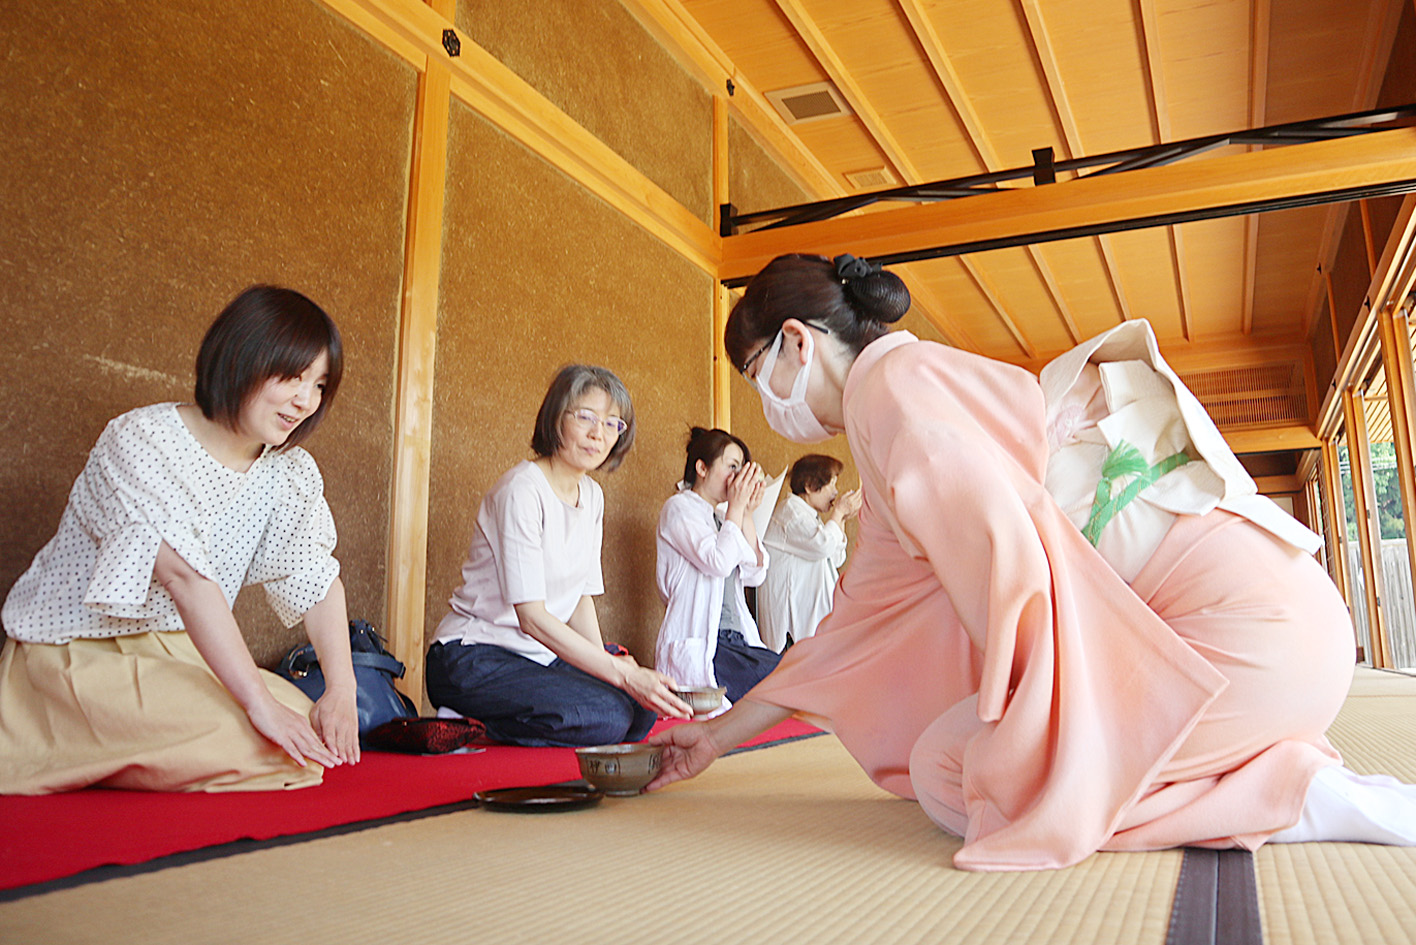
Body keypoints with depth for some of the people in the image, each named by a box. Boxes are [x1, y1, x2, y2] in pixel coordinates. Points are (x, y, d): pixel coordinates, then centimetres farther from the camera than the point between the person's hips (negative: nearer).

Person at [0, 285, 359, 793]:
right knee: (241, 742, -26)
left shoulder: (290, 472, 2)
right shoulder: (141, 439, -18)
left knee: (310, 730, -13)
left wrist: (341, 690, -22)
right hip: (76, 656, -7)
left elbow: (320, 582, -5)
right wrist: (260, 703, -36)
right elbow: (186, 579, -30)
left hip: (176, 654, 7)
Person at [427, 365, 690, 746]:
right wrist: (621, 673, -28)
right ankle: (470, 726, -6)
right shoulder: (522, 490, -18)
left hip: (542, 655, 9)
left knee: (644, 705, -10)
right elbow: (532, 617, -24)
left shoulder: (592, 496, 9)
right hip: (474, 659, -8)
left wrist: (608, 658, -10)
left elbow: (582, 598, 10)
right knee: (607, 718, -25)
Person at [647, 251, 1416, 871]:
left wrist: (1028, 730, -8)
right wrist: (719, 733, 29)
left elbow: (1001, 551, -22)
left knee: (947, 773, -8)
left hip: (1243, 615, -9)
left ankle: (1298, 791, -4)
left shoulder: (892, 378, -10)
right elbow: (854, 629, 24)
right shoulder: (886, 465, 20)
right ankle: (1270, 770, 11)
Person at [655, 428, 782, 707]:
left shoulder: (720, 518, 23)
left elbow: (755, 575, 11)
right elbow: (718, 563, -16)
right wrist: (736, 507, -6)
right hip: (696, 649, -8)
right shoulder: (679, 508, -1)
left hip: (735, 641, 8)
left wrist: (747, 514, 6)